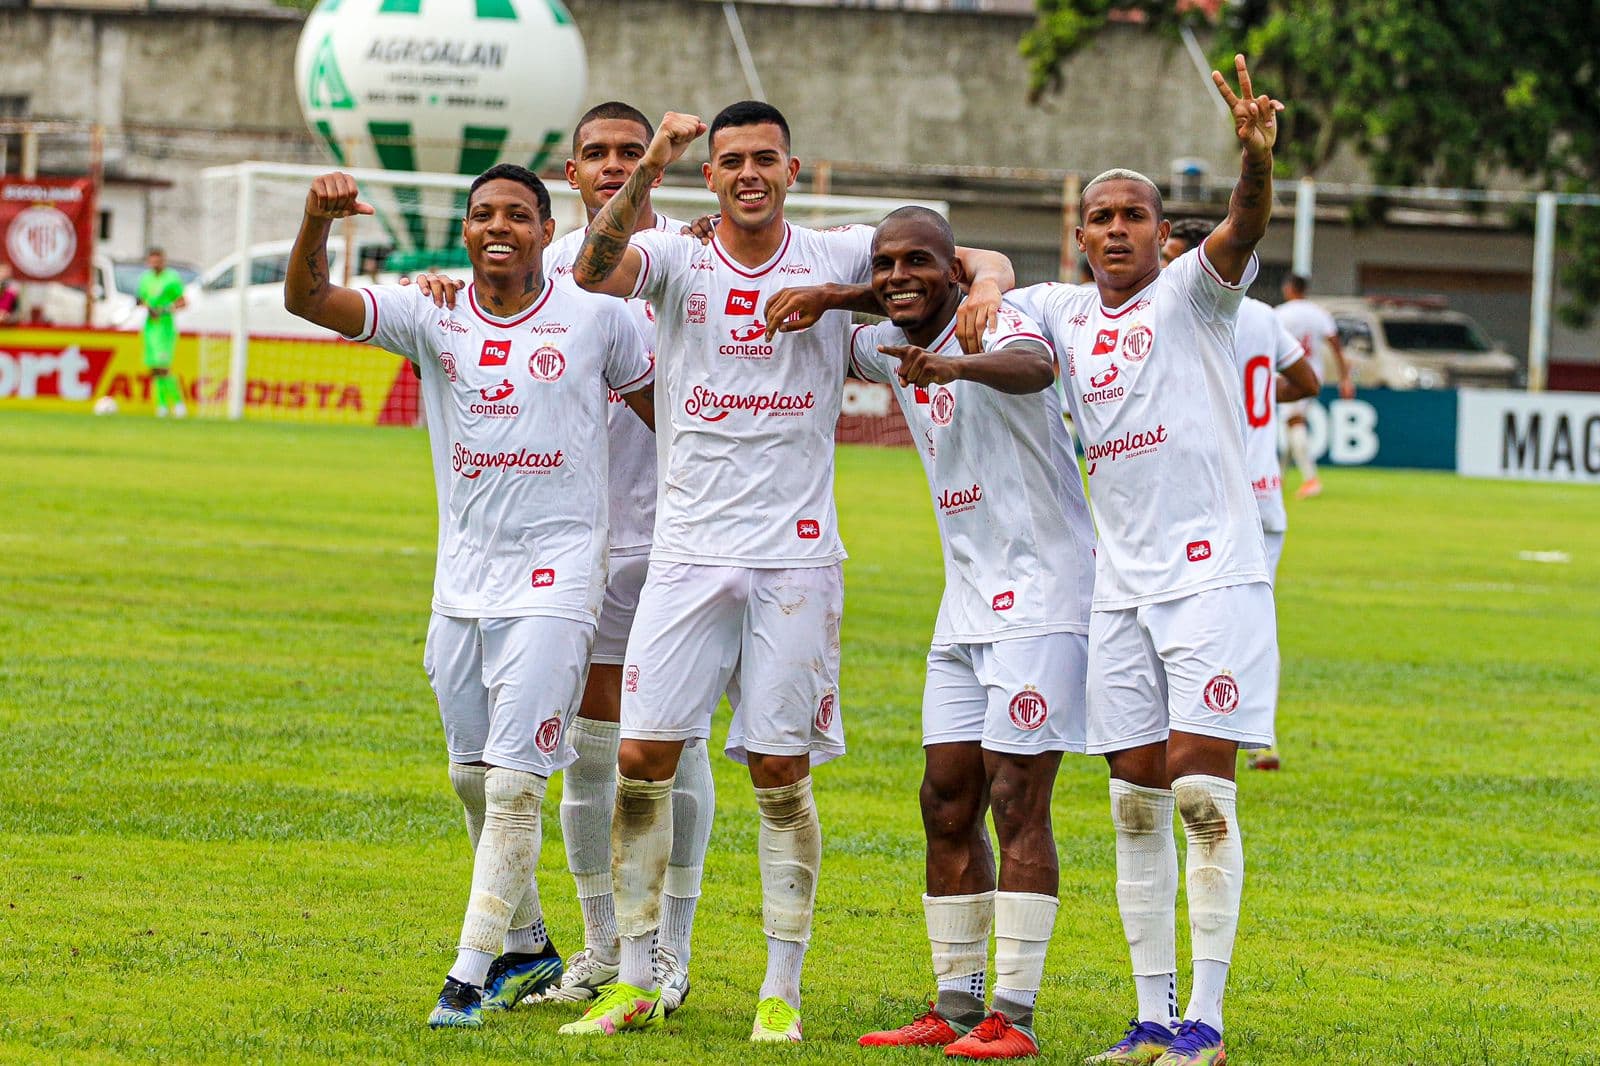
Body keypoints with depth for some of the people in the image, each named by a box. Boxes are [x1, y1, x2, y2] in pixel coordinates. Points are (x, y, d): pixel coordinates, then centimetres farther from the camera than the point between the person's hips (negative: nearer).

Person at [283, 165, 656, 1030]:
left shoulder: (597, 320, -2)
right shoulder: (432, 318, 2)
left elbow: (660, 410, 13)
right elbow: (307, 299, -8)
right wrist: (317, 219, -26)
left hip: (554, 579, -4)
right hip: (461, 583, 4)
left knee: (513, 781, -12)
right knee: (472, 778, 13)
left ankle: (472, 973, -11)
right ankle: (525, 949, 30)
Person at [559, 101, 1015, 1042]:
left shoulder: (837, 258, 3)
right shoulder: (677, 260, 3)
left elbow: (985, 262, 3)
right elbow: (593, 272, -18)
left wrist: (986, 285, -21)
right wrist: (648, 172, -31)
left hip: (794, 558, -1)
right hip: (688, 552, 1)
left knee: (783, 772, 0)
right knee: (642, 758, -2)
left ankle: (782, 992, 7)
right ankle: (635, 982, 8)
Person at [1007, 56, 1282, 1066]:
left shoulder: (1192, 293, -4)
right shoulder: (1065, 312, 11)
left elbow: (1243, 231, -22)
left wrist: (1257, 158, -44)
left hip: (1215, 571, -6)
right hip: (1122, 583, 6)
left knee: (1202, 792, -10)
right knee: (1137, 803, 6)